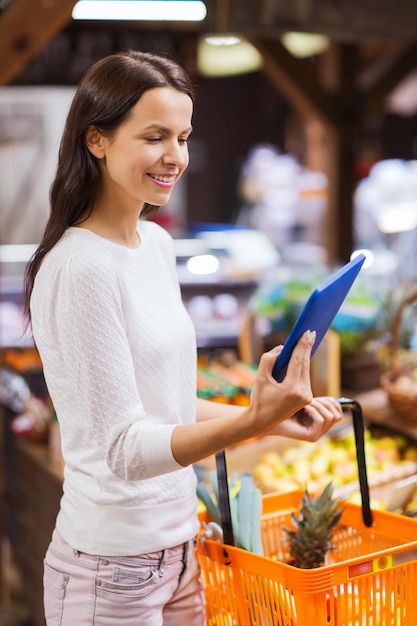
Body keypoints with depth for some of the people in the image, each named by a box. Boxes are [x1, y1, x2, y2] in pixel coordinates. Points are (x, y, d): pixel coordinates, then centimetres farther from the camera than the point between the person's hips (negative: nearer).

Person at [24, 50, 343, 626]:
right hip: (112, 564, -7)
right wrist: (253, 421, -31)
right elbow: (123, 449, -21)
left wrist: (273, 416, 4)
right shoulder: (79, 269, -19)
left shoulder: (157, 243, 6)